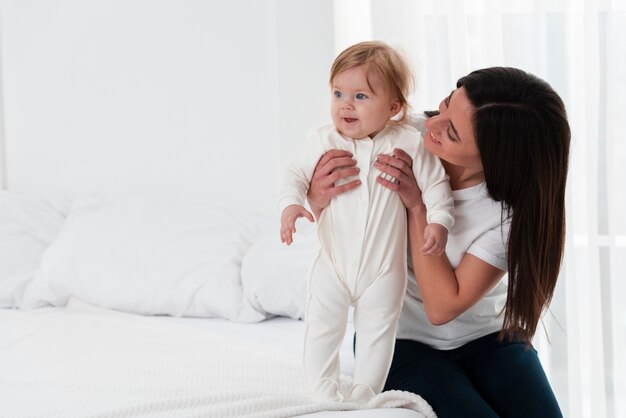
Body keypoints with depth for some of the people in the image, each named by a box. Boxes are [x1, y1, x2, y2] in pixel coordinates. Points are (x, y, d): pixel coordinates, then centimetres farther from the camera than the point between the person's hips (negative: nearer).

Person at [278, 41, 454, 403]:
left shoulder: (409, 144, -12)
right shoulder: (323, 141, -8)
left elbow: (436, 184, -6)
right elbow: (296, 173, 0)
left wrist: (439, 221, -20)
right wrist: (290, 204, -18)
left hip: (384, 271, -1)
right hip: (334, 265, 1)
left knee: (377, 334, 11)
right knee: (321, 329, 8)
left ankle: (364, 394, 27)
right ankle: (325, 393, 25)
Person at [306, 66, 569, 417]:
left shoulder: (514, 209, -23)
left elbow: (442, 308, -22)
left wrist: (418, 207, -27)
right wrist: (319, 198, -23)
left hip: (488, 337, 0)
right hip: (402, 339, 0)